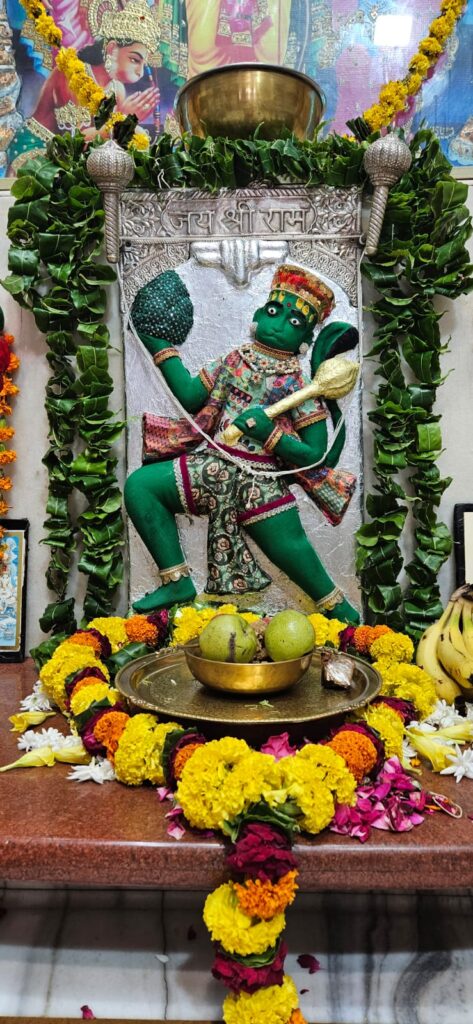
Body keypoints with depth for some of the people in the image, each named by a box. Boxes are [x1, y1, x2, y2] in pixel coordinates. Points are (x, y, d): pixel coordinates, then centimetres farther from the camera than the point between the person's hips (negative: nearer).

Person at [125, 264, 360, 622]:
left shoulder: (300, 384, -1)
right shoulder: (236, 359, 11)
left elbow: (315, 455, -5)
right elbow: (190, 396, 10)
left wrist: (270, 433, -18)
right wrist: (162, 345, 12)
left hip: (259, 483, -4)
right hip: (213, 465, 5)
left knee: (297, 560, -9)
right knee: (139, 485, -11)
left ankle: (343, 613, 23)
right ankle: (178, 581, -2)